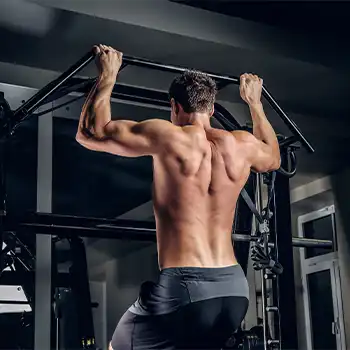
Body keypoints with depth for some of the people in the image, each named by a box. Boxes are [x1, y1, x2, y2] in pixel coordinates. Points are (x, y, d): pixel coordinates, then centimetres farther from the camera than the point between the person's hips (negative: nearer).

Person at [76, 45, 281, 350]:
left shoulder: (168, 137, -7)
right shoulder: (242, 145, 8)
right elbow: (273, 159, 33)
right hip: (234, 288, 6)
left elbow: (89, 133, -1)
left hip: (183, 286, -5)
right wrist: (254, 101, 41)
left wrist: (108, 75, 11)